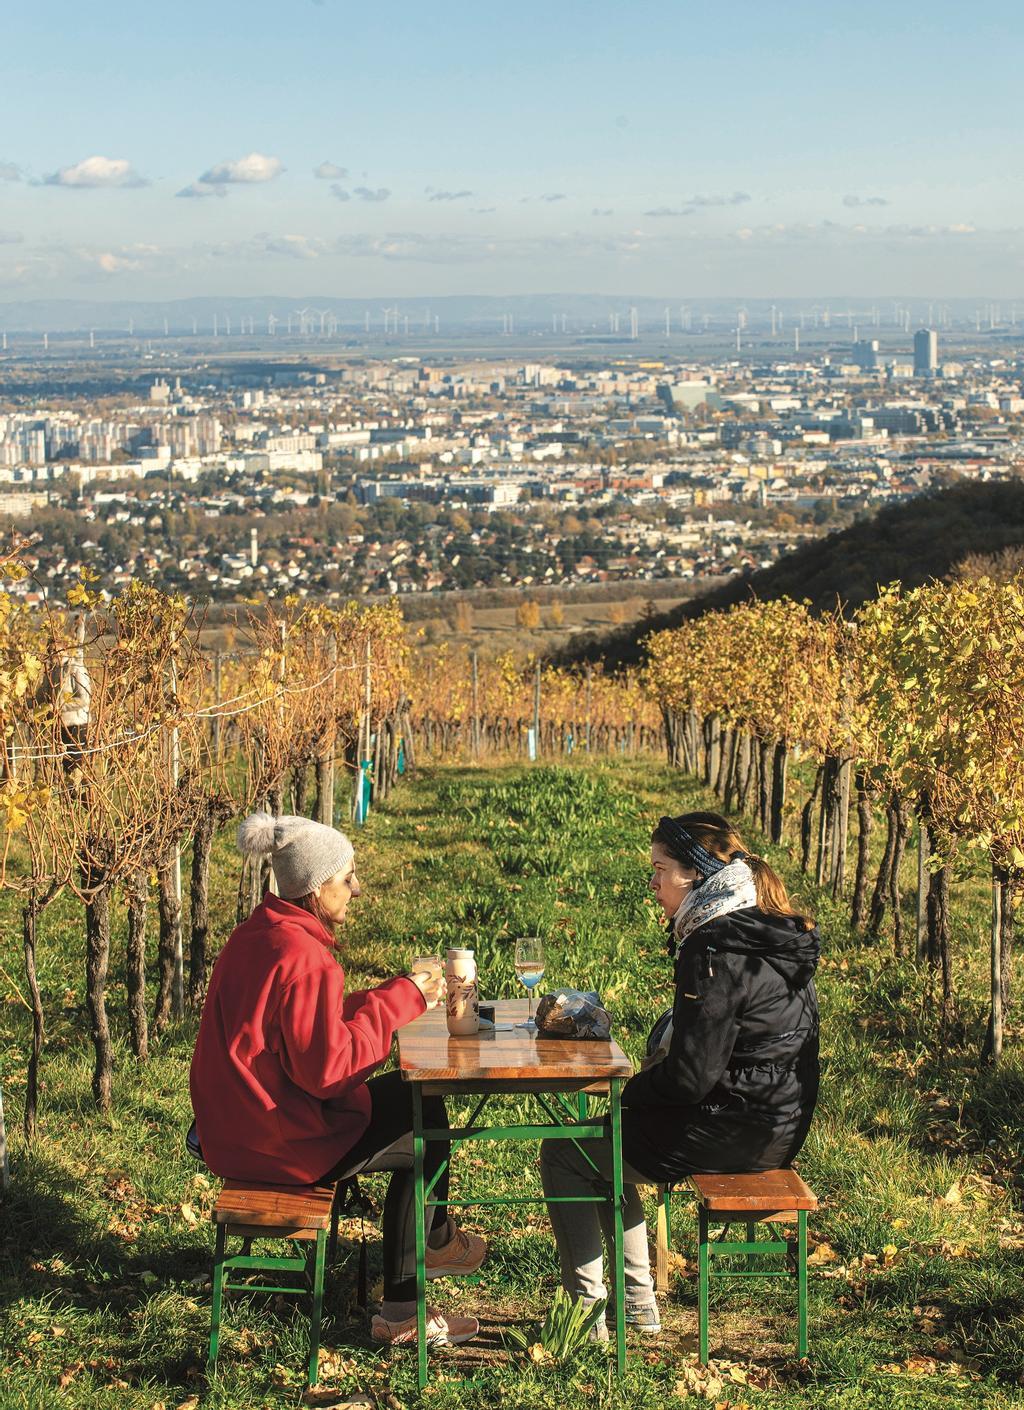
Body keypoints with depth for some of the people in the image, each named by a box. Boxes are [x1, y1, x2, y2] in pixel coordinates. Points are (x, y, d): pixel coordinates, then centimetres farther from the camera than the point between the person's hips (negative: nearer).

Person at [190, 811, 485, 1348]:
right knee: (426, 1128, 5)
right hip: (283, 1142, -10)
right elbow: (329, 1067, -25)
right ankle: (436, 1240, 39)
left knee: (411, 1098, 20)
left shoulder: (255, 936, 7)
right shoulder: (303, 957, -26)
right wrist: (398, 1001, -17)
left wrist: (397, 995, 7)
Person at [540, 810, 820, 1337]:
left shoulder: (714, 951, -22)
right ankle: (638, 1306, 30)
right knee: (606, 1139, 28)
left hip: (732, 1132, -10)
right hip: (777, 1122, 10)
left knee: (562, 1154, 7)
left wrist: (629, 1091, -5)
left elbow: (691, 1075, -23)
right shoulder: (772, 931, 7)